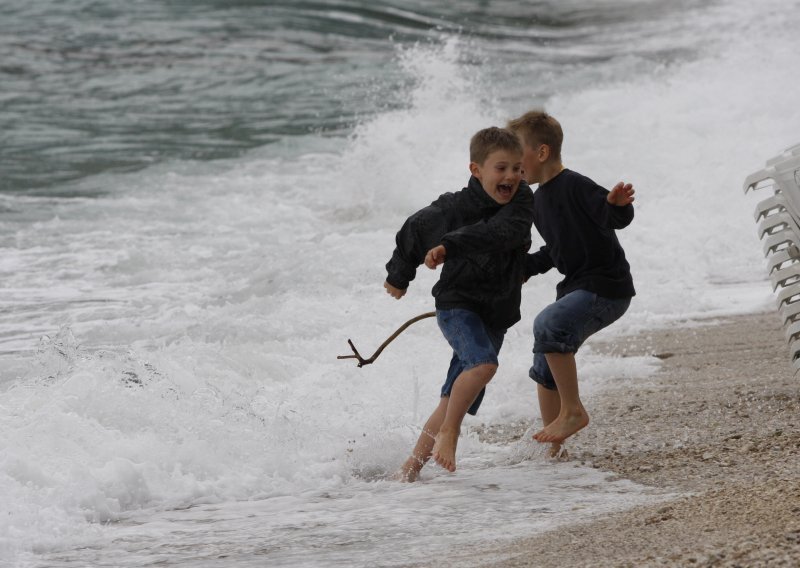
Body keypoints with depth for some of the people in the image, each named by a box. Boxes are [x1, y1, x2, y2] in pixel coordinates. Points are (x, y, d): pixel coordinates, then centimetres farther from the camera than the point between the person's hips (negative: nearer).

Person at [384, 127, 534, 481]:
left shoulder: (521, 202, -6)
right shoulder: (451, 208, -10)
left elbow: (503, 232, -26)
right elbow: (413, 231, 9)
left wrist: (451, 246, -35)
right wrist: (398, 276, 24)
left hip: (496, 314, 4)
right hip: (457, 305, -4)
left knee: (454, 403, 4)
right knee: (483, 364, -31)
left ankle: (412, 467, 12)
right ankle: (448, 433, -17)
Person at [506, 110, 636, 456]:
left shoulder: (574, 186, -16)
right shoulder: (538, 201, 12)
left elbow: (617, 219, -26)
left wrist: (617, 204, -48)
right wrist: (521, 270, 15)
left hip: (608, 287, -10)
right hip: (577, 286, 10)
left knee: (548, 325, -32)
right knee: (545, 369, 12)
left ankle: (573, 411, -19)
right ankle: (552, 447, 23)